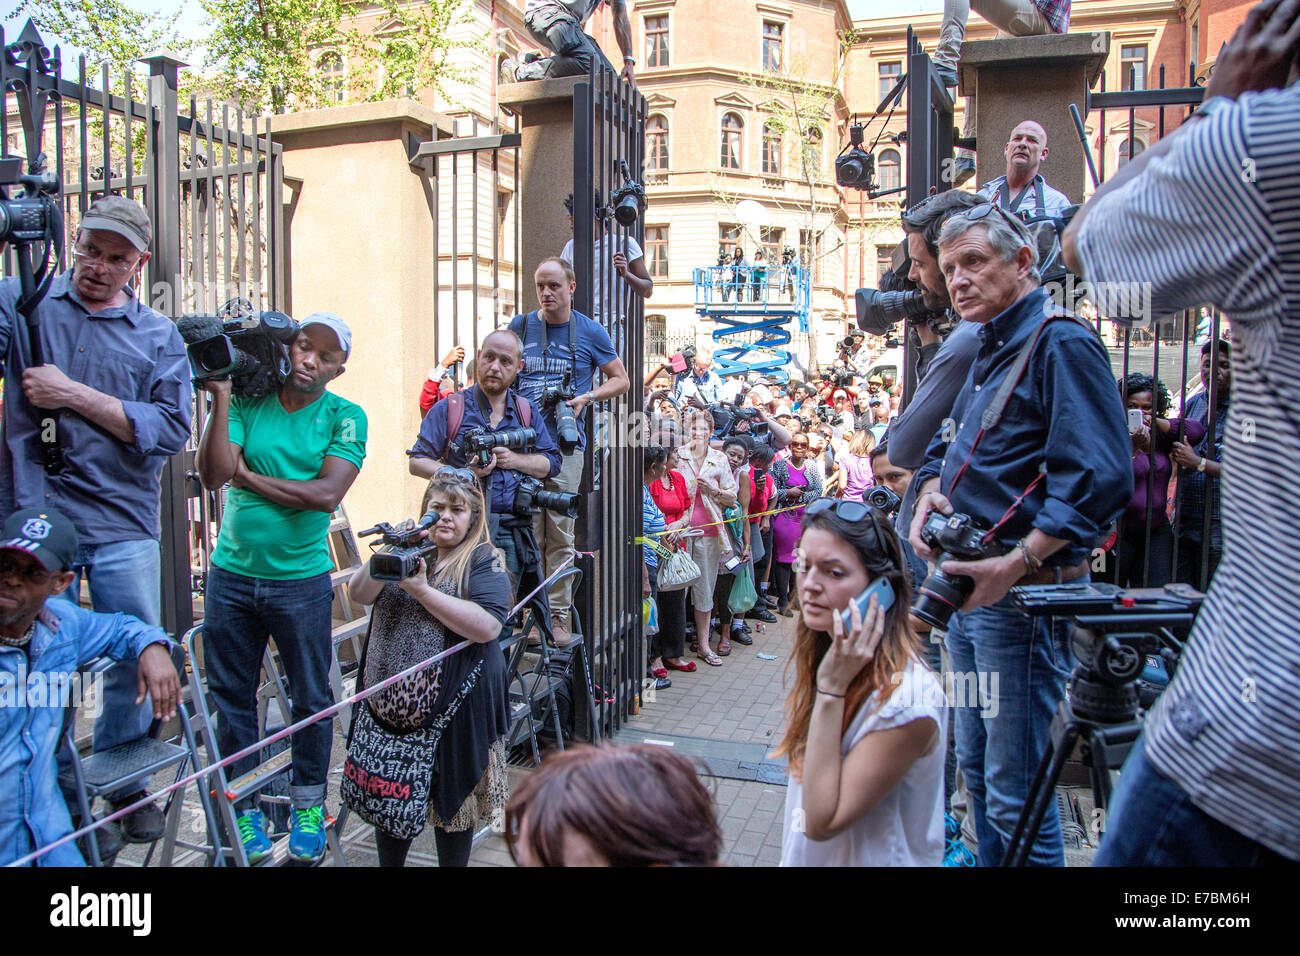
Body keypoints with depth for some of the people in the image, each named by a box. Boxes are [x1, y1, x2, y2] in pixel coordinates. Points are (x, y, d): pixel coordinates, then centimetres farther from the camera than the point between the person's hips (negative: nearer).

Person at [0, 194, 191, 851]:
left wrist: (74, 395, -11)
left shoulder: (159, 337, 7)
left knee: (138, 662, 9)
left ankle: (124, 784, 31)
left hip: (124, 529, 1)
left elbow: (171, 429, -5)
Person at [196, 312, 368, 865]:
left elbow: (327, 494, -16)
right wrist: (220, 399, -17)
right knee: (232, 697, 12)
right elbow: (213, 476, -12)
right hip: (231, 575, 2)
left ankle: (308, 807, 28)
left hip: (301, 579, -2)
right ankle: (243, 808, 30)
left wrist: (249, 477, -11)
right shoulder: (247, 401, 0)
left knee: (311, 700, 9)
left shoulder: (345, 417, -4)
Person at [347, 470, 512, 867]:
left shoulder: (484, 560, -5)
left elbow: (488, 626, -20)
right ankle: (389, 863, 38)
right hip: (390, 701, 4)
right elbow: (359, 593, -3)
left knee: (452, 798, 10)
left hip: (452, 706, -4)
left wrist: (421, 590, -20)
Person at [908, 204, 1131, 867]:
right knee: (976, 766, 21)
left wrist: (1016, 565, -26)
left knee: (1016, 792, -1)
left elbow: (1098, 479, -22)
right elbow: (948, 446, 26)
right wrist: (930, 492, 4)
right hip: (968, 587, 10)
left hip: (1024, 595, -9)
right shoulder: (989, 351, 17)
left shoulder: (1060, 343, -12)